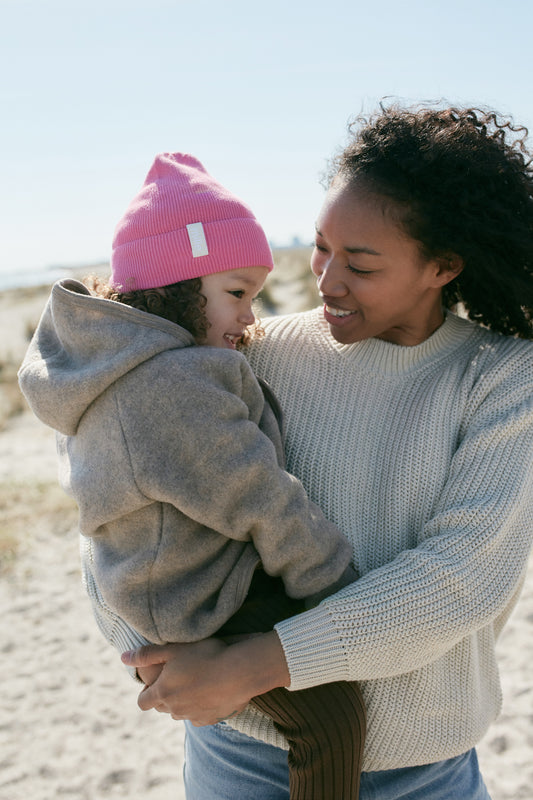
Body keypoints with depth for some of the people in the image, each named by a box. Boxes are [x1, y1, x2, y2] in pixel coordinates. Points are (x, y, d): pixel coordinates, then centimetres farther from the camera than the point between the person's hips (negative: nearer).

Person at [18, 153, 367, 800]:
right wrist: (342, 595, -13)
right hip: (208, 607, -10)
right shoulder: (173, 384, -32)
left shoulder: (104, 353, 0)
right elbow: (262, 505, -24)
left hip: (159, 571, 10)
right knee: (329, 714, -10)